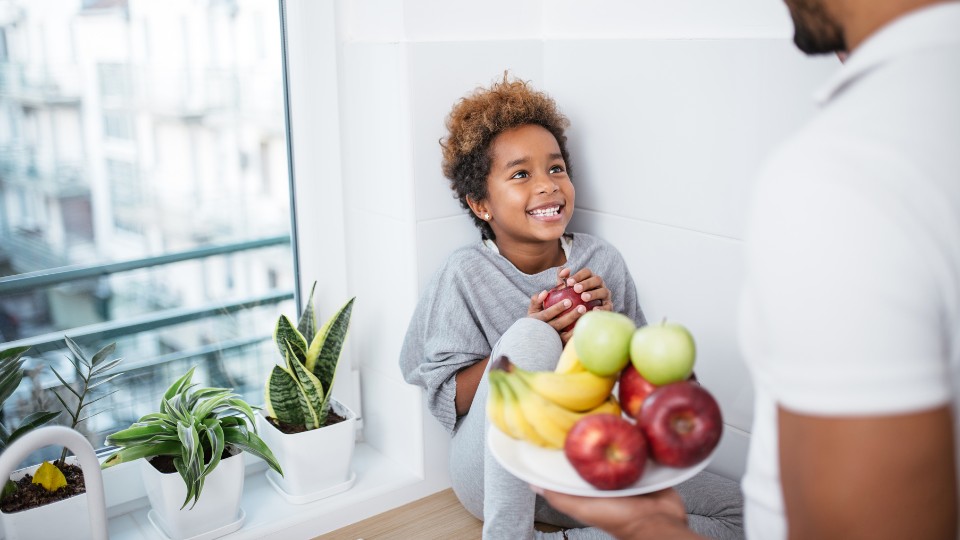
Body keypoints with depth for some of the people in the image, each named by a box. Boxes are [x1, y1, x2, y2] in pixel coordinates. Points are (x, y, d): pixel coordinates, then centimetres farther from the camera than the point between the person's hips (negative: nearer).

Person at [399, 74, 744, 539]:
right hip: (493, 472, -4)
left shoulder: (602, 261, 0)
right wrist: (530, 339, -24)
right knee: (531, 335, -32)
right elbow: (445, 400, -12)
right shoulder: (466, 274, -10)